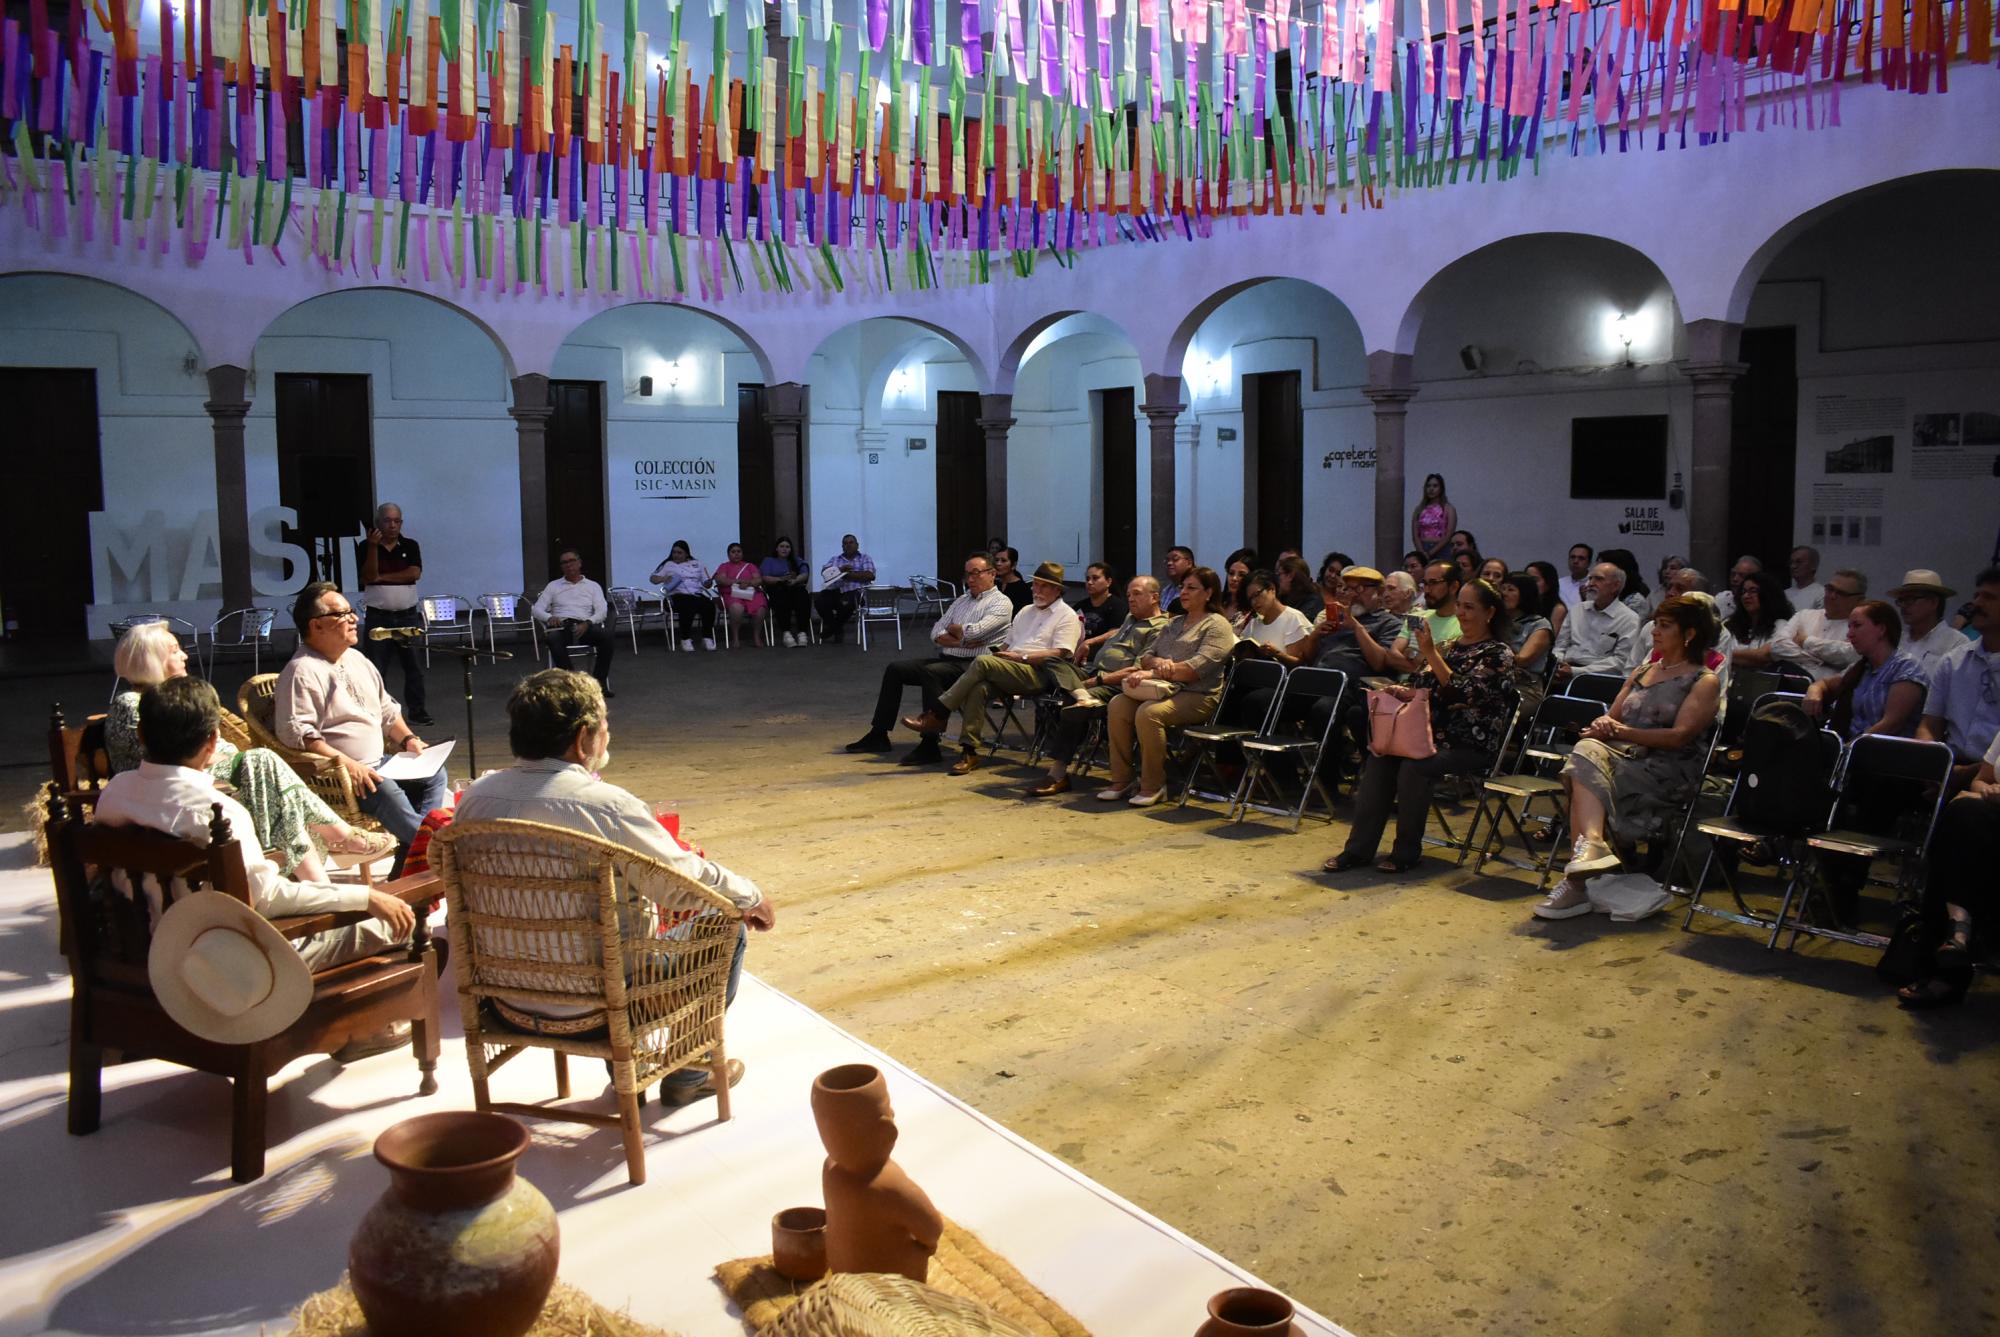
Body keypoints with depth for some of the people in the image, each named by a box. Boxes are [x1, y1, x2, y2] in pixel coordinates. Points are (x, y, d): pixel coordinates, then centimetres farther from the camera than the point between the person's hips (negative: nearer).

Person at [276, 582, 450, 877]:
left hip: (378, 762, 9)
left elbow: (387, 709, 28)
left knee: (435, 773, -7)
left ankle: (410, 854, -17)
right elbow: (296, 734, -20)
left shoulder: (356, 660, 19)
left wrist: (408, 738, 10)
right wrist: (345, 763, -26)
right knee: (386, 791, -34)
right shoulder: (301, 672, -9)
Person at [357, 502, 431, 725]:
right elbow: (368, 576, -12)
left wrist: (383, 577, -10)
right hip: (378, 617, -2)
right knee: (374, 668, -1)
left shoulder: (410, 546, 7)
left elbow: (415, 573, -9)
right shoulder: (365, 546, 1)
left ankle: (417, 711, 14)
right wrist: (373, 547, -21)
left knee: (414, 666, 5)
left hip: (408, 616, 2)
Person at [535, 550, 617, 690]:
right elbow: (537, 609, 11)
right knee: (553, 639, -38)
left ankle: (599, 681, -28)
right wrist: (549, 617, -13)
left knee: (607, 637, -32)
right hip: (561, 626, 0)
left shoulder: (593, 586, 18)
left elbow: (602, 611, 4)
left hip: (585, 626, 0)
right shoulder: (553, 586, 20)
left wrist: (587, 623, -17)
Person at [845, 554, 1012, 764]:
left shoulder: (1000, 603, -3)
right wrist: (960, 641, -8)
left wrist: (952, 629, 1)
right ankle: (878, 735, 3)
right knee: (895, 669, 0)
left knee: (931, 672, -34)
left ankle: (929, 745, -36)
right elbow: (936, 634, 11)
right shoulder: (961, 600, 21)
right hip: (945, 659, 9)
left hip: (973, 666, -9)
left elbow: (974, 632, -19)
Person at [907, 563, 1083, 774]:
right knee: (979, 687, -29)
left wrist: (1021, 657, -12)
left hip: (1038, 674, -6)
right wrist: (1001, 654, 5)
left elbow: (1059, 654, -8)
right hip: (1009, 672, 6)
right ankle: (969, 752, -31)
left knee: (982, 662, -28)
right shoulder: (1026, 611, 31)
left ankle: (937, 715, -22)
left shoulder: (1067, 616, 6)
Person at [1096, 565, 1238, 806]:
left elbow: (1197, 667, -15)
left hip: (1198, 697, -7)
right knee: (1117, 705, -19)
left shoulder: (1217, 625, 0)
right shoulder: (1175, 624, 25)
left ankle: (1153, 786, -21)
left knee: (1149, 712, -33)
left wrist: (1153, 673, -19)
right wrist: (1158, 662, -8)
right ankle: (1121, 780, -15)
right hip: (1166, 690, 7)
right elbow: (1146, 657, 18)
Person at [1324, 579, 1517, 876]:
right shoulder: (1452, 645, 16)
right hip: (1436, 734, 7)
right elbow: (1426, 689, 19)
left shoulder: (1498, 654, -5)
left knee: (1414, 765, -31)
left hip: (1472, 746, -6)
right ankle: (1359, 848, -17)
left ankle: (1407, 852, -15)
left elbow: (1461, 693, -20)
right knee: (1380, 758, -18)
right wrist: (1403, 691, -3)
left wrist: (1430, 653, -24)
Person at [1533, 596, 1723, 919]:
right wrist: (1603, 725, -4)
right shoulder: (1641, 671, 27)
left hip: (1667, 774, -5)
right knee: (1588, 749, -31)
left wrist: (1623, 731, -16)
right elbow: (1611, 717, 21)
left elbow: (1679, 736, -8)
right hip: (1623, 756, 5)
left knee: (1584, 770, -32)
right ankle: (1591, 844, -51)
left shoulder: (1705, 682, 6)